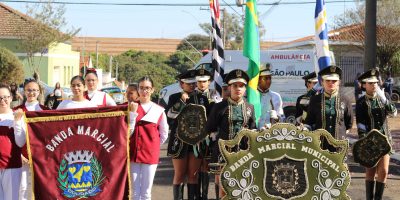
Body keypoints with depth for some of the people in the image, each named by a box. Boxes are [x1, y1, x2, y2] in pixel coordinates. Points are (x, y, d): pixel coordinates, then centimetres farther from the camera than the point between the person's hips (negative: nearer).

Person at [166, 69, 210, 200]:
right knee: (179, 175, 3)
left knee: (193, 175, 5)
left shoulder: (202, 98, 8)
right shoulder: (174, 98, 3)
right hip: (179, 140, -2)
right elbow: (169, 116, -10)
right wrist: (182, 100, -16)